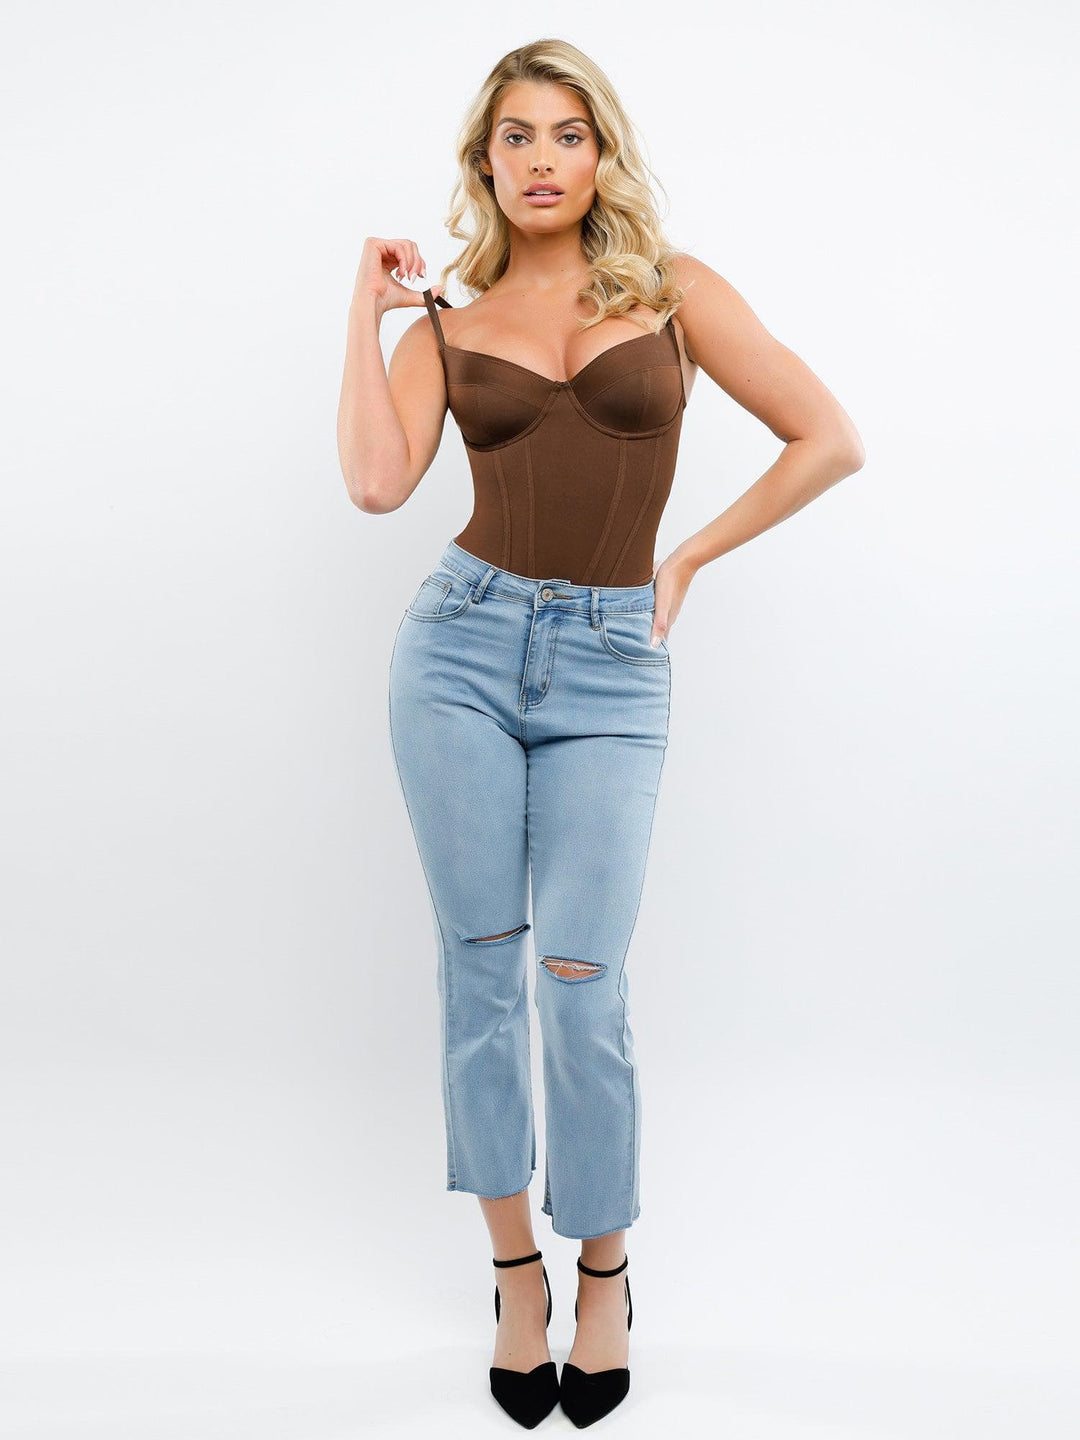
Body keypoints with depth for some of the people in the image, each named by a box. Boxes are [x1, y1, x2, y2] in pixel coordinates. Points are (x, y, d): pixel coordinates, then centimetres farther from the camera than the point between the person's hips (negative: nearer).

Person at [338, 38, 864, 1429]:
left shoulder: (675, 292, 7)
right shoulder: (444, 324, 10)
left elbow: (830, 440, 4)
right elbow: (376, 481, -8)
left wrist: (686, 560, 4)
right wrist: (366, 306, 1)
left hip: (608, 665, -1)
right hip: (463, 643, 2)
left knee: (581, 982, -3)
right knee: (481, 963, 4)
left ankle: (604, 1273, 20)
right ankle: (514, 1270, 21)